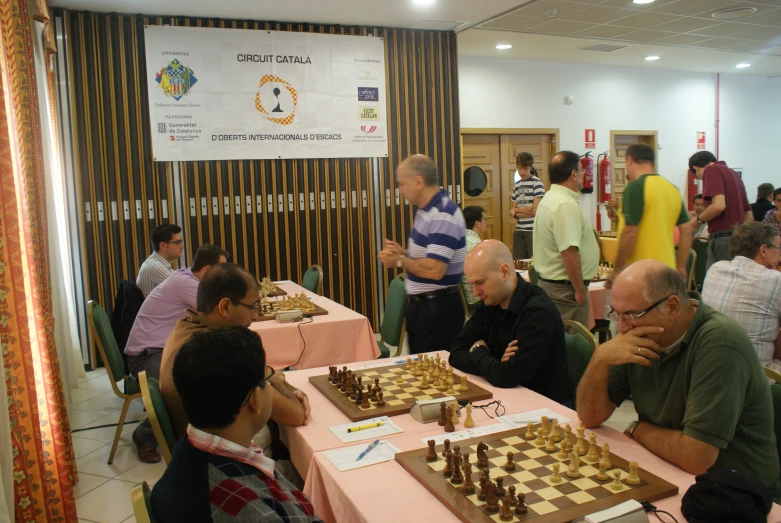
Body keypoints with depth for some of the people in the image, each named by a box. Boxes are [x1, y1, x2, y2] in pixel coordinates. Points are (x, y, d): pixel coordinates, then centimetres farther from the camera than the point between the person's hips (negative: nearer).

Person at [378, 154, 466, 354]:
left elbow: (434, 270, -29)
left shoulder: (443, 216, -22)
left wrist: (400, 261, -14)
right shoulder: (426, 210, 8)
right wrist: (402, 253, 0)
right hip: (420, 305, 10)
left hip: (438, 309, -10)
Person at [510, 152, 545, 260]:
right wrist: (521, 209, -8)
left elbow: (535, 211, -13)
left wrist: (517, 213, -2)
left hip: (533, 230, -6)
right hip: (519, 231, 6)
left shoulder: (537, 183, -8)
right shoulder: (517, 185, 13)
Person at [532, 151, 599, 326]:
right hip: (565, 288, -10)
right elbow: (569, 252, -26)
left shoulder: (549, 199, 12)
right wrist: (580, 290, -19)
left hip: (548, 282, 10)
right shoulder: (566, 205, -20)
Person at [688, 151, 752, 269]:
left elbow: (719, 205, -22)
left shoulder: (711, 170, -6)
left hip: (722, 240, -9)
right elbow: (749, 216, 22)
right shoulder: (733, 173, 20)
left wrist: (698, 220, -6)